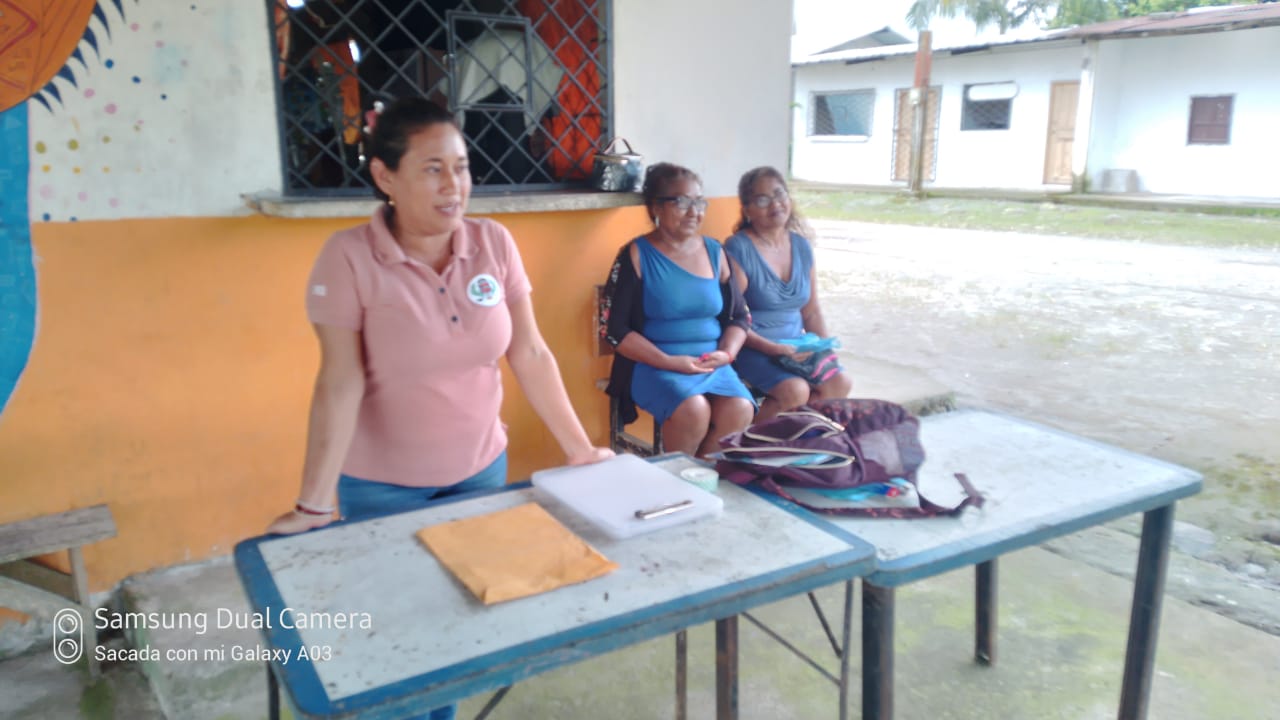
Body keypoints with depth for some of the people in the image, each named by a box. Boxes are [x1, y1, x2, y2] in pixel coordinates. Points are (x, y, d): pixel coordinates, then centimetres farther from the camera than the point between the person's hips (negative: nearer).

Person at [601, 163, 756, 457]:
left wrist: (727, 353, -6)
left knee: (740, 411, -23)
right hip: (654, 365, -4)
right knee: (693, 410, -31)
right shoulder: (636, 256, -4)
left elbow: (738, 317, 15)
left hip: (712, 365, 4)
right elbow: (614, 329, -8)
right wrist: (669, 361, -16)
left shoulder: (714, 252, 10)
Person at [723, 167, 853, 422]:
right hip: (753, 348, -7)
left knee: (840, 383, -13)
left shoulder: (801, 246, 9)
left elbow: (811, 310, 14)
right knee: (796, 391, -27)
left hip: (796, 347, 7)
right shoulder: (738, 249, -12)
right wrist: (773, 348, -22)